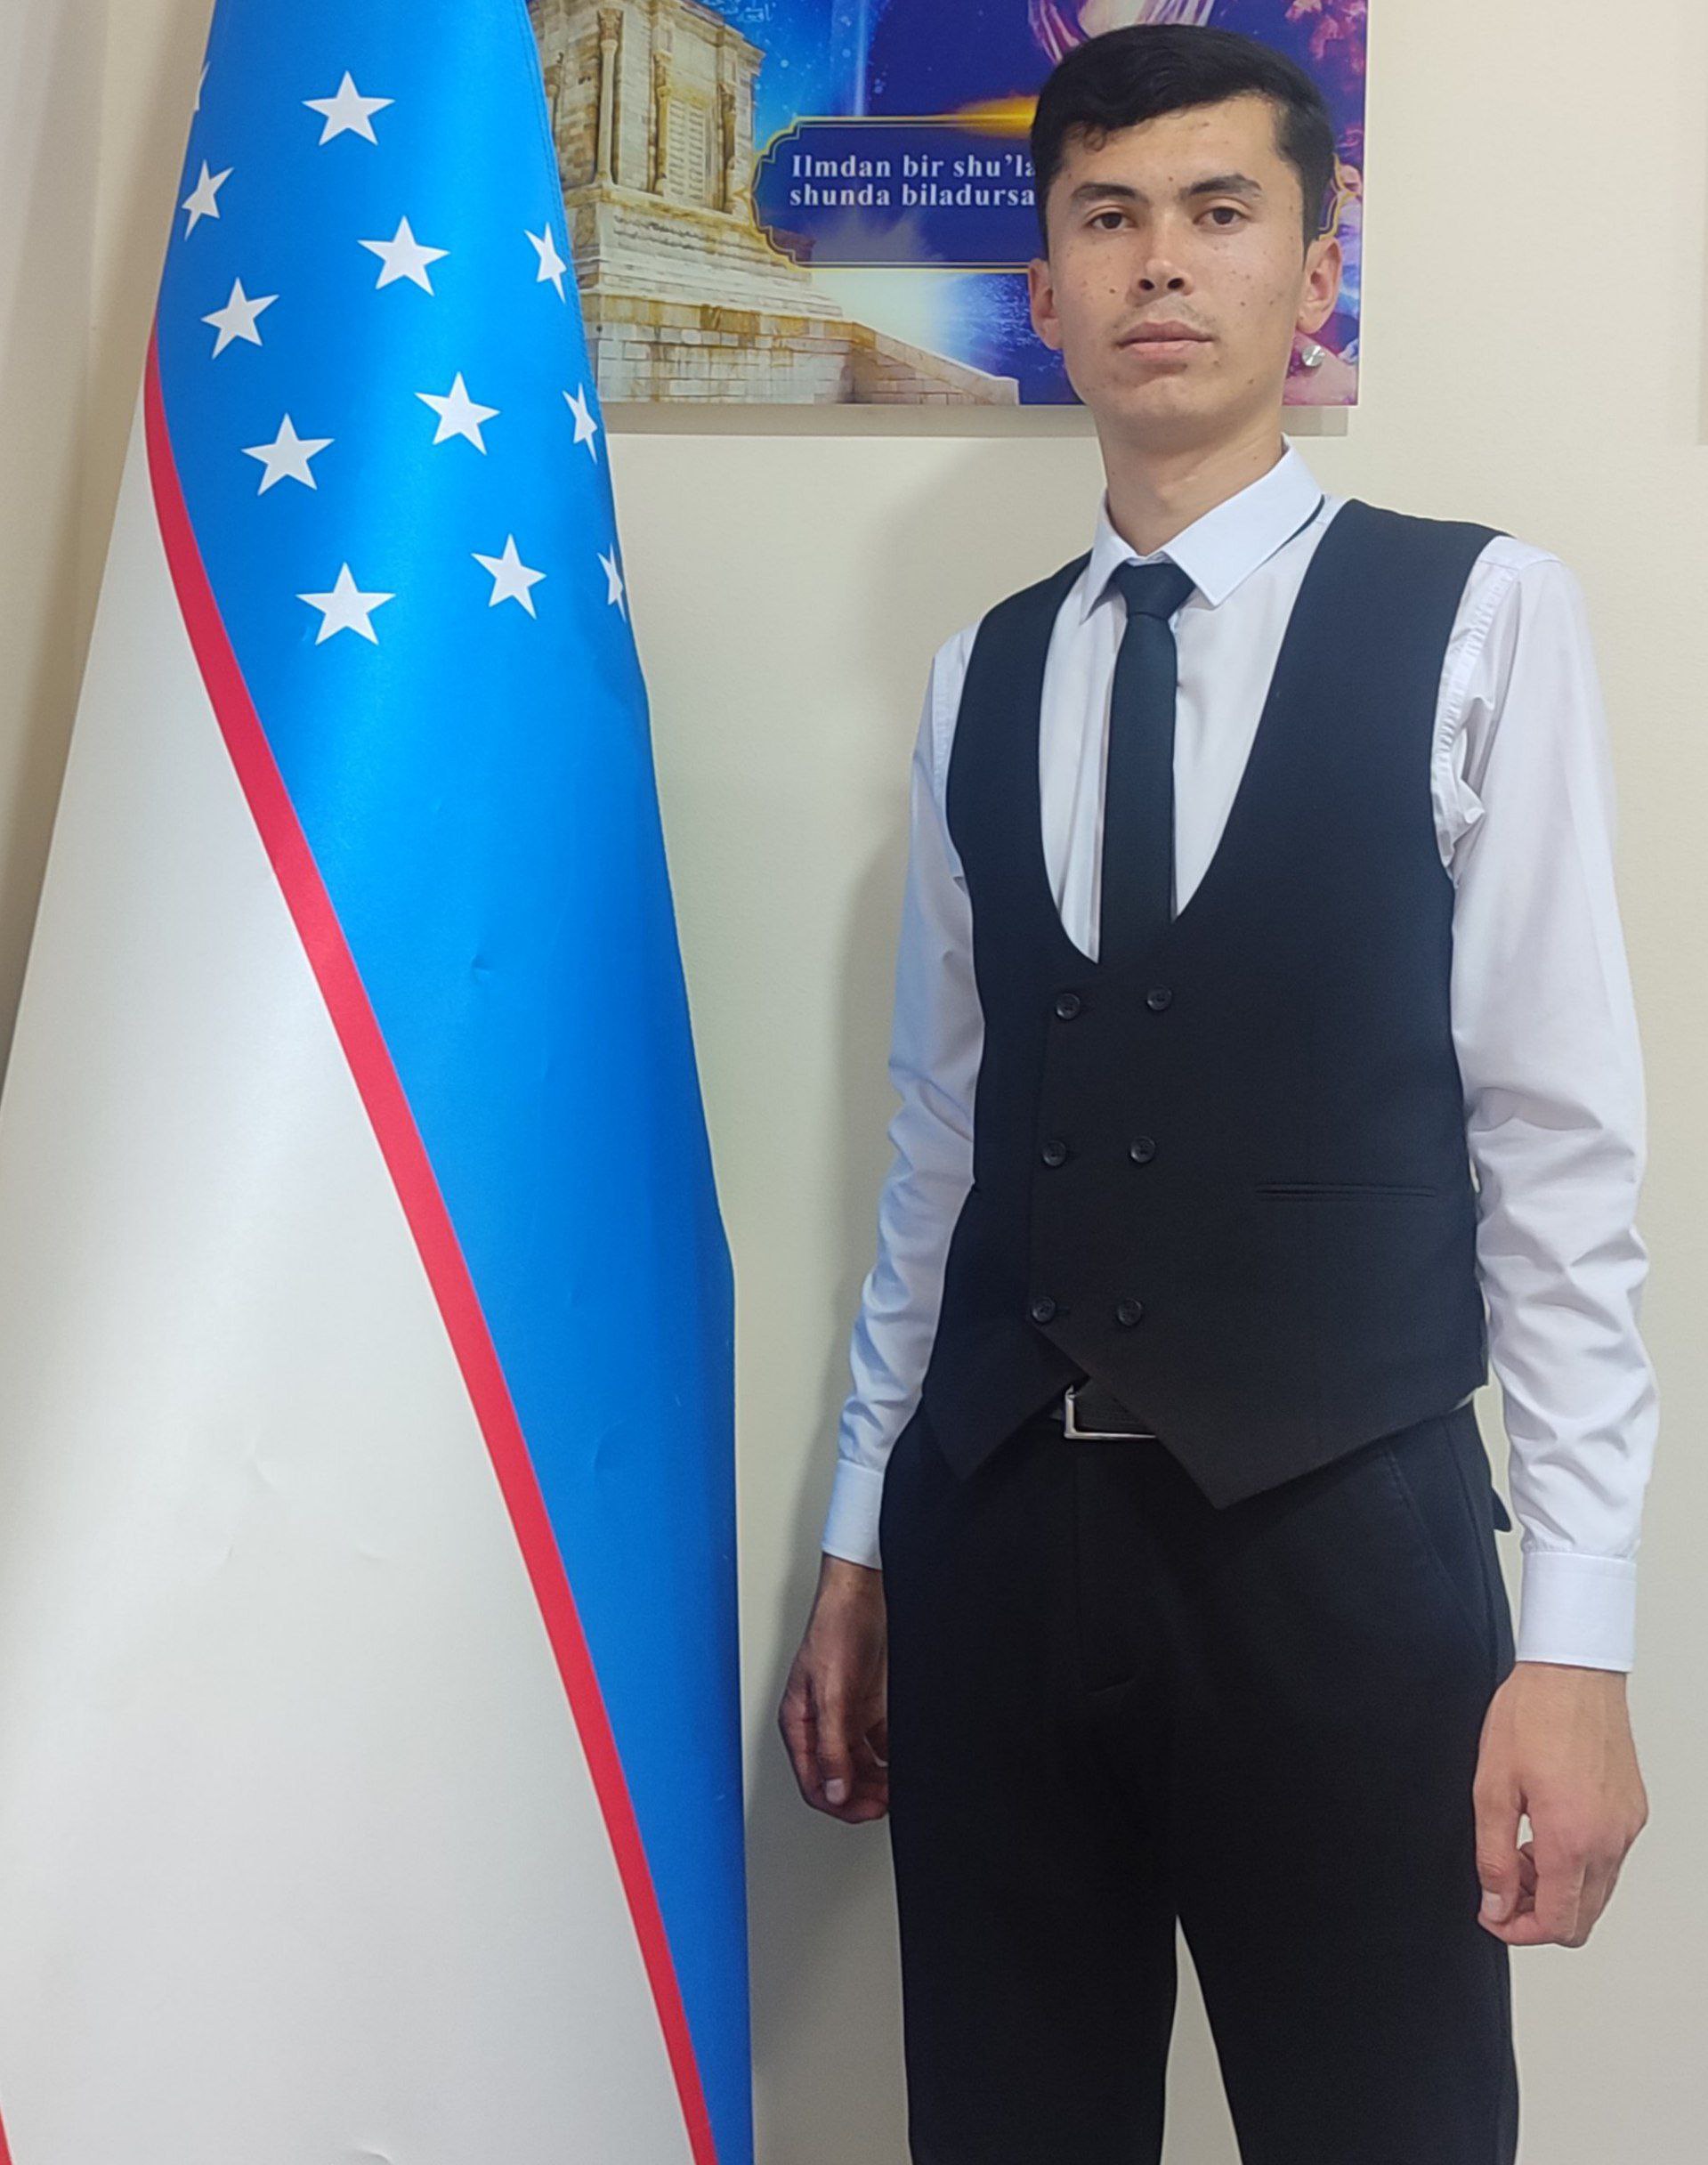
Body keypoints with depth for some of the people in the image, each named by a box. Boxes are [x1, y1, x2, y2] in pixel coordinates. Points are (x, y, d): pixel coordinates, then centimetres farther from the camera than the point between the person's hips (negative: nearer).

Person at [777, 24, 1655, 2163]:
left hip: (1343, 1543, -3)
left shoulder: (1480, 618, -3)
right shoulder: (979, 675, 9)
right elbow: (940, 1134, 12)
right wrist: (856, 1546, 13)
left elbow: (1559, 1138, -5)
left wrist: (1579, 1637, -9)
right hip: (992, 1528, 4)